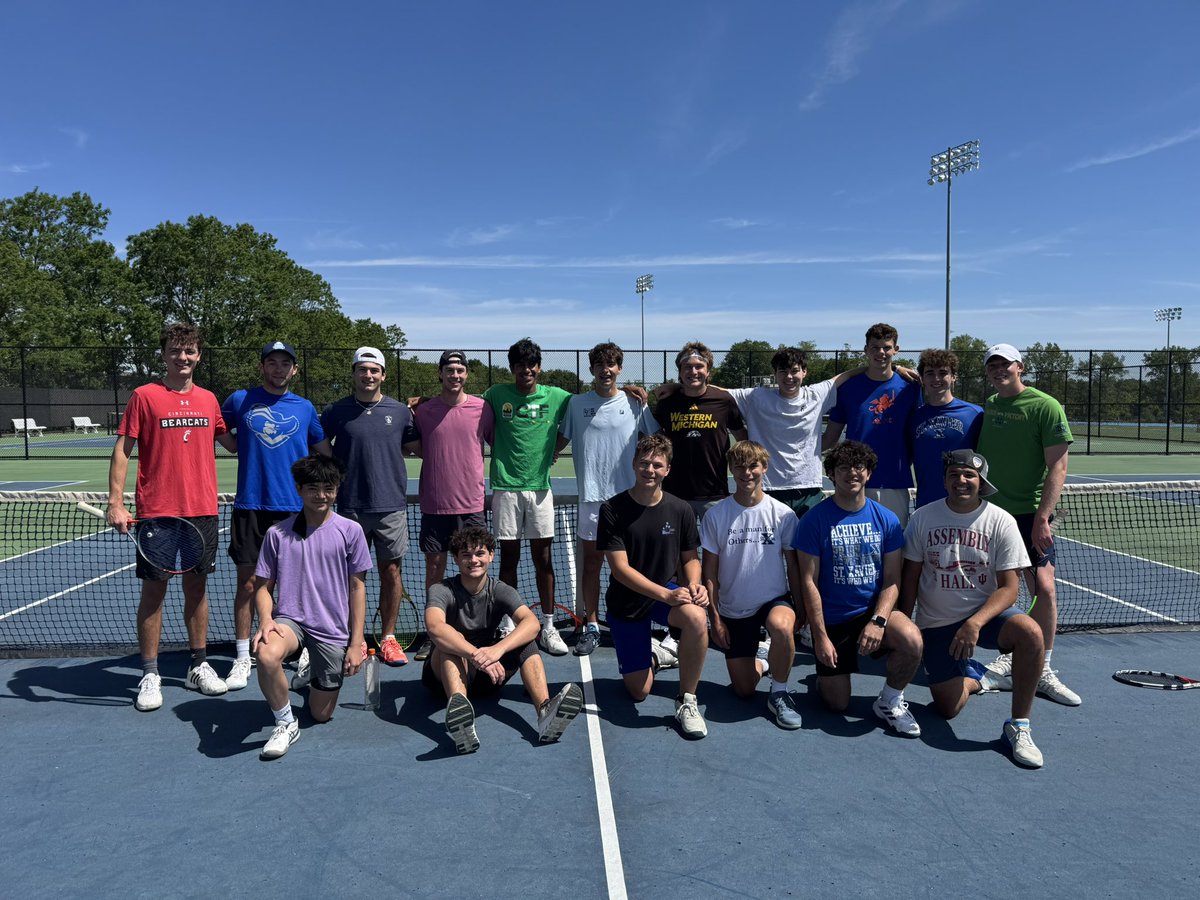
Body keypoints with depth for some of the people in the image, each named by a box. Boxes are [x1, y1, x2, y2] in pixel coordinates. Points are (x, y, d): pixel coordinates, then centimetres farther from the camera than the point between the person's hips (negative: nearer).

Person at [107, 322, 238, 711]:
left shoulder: (208, 399, 9)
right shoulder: (144, 396, -2)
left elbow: (232, 444, 21)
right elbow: (122, 450, -4)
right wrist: (115, 503, -11)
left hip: (203, 511, 4)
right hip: (156, 512, -3)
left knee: (197, 587, 11)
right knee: (154, 590, 3)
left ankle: (199, 666, 23)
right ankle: (150, 675, 14)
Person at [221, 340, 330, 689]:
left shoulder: (305, 408, 8)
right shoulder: (240, 401, 5)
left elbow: (325, 452, 17)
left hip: (295, 508, 1)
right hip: (250, 507, 0)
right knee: (247, 584, 2)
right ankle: (243, 659, 13)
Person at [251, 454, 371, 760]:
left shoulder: (350, 531, -4)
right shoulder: (277, 533, -1)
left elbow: (357, 588, 0)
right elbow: (263, 585, 5)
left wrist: (356, 642, -2)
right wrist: (266, 619, -16)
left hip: (333, 631, 0)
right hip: (290, 620, 0)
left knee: (321, 714, 7)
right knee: (267, 655, -35)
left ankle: (315, 674, 42)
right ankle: (285, 723, -9)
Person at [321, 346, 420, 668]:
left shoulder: (401, 411, 6)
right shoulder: (335, 412, 3)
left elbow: (415, 447, 15)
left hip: (392, 505, 1)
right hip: (350, 507, 0)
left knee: (391, 571, 5)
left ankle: (388, 638, 17)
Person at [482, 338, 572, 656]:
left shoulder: (556, 397, 2)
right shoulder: (496, 395, 2)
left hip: (540, 486, 0)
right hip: (505, 487, 0)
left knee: (543, 558, 3)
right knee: (509, 558, 6)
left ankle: (548, 627, 12)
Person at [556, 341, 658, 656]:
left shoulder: (635, 403, 3)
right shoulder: (577, 403, 5)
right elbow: (561, 439, 12)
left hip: (629, 494, 0)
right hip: (591, 496, 0)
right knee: (591, 561, 4)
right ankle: (591, 627, 14)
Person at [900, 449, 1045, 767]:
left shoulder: (1001, 521, -7)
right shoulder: (923, 517, -3)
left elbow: (1009, 588, -10)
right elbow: (910, 577, 4)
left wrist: (975, 623, -26)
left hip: (987, 613, 0)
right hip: (935, 623, 1)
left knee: (1030, 633, -33)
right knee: (948, 708, -7)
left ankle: (1018, 725, -14)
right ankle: (971, 677, 30)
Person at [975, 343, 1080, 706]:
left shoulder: (1046, 407, -6)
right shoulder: (987, 406, 9)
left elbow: (1058, 466, -10)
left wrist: (1042, 517, -16)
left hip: (1030, 514, -4)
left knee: (1044, 587, -9)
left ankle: (1042, 670, 8)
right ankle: (1007, 662, 19)